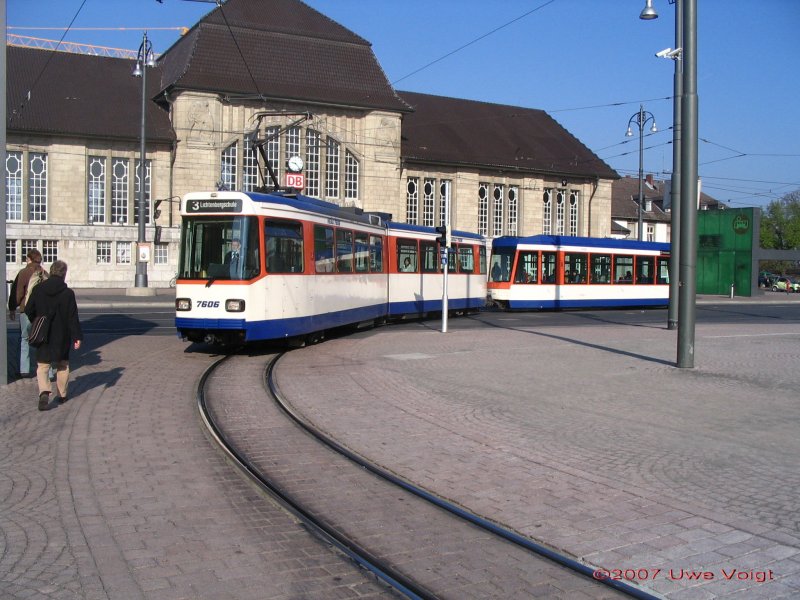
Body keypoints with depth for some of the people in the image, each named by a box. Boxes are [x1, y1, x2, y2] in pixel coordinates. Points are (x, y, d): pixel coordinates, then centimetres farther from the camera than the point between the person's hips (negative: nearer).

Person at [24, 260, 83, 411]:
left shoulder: (38, 289, -4)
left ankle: (44, 392, -18)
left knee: (42, 366, 5)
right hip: (62, 336, -1)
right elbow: (72, 317, -12)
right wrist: (77, 336, -7)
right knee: (62, 365, 17)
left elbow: (29, 311, 2)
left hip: (42, 336, 1)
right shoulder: (68, 293, -12)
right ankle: (63, 394, 24)